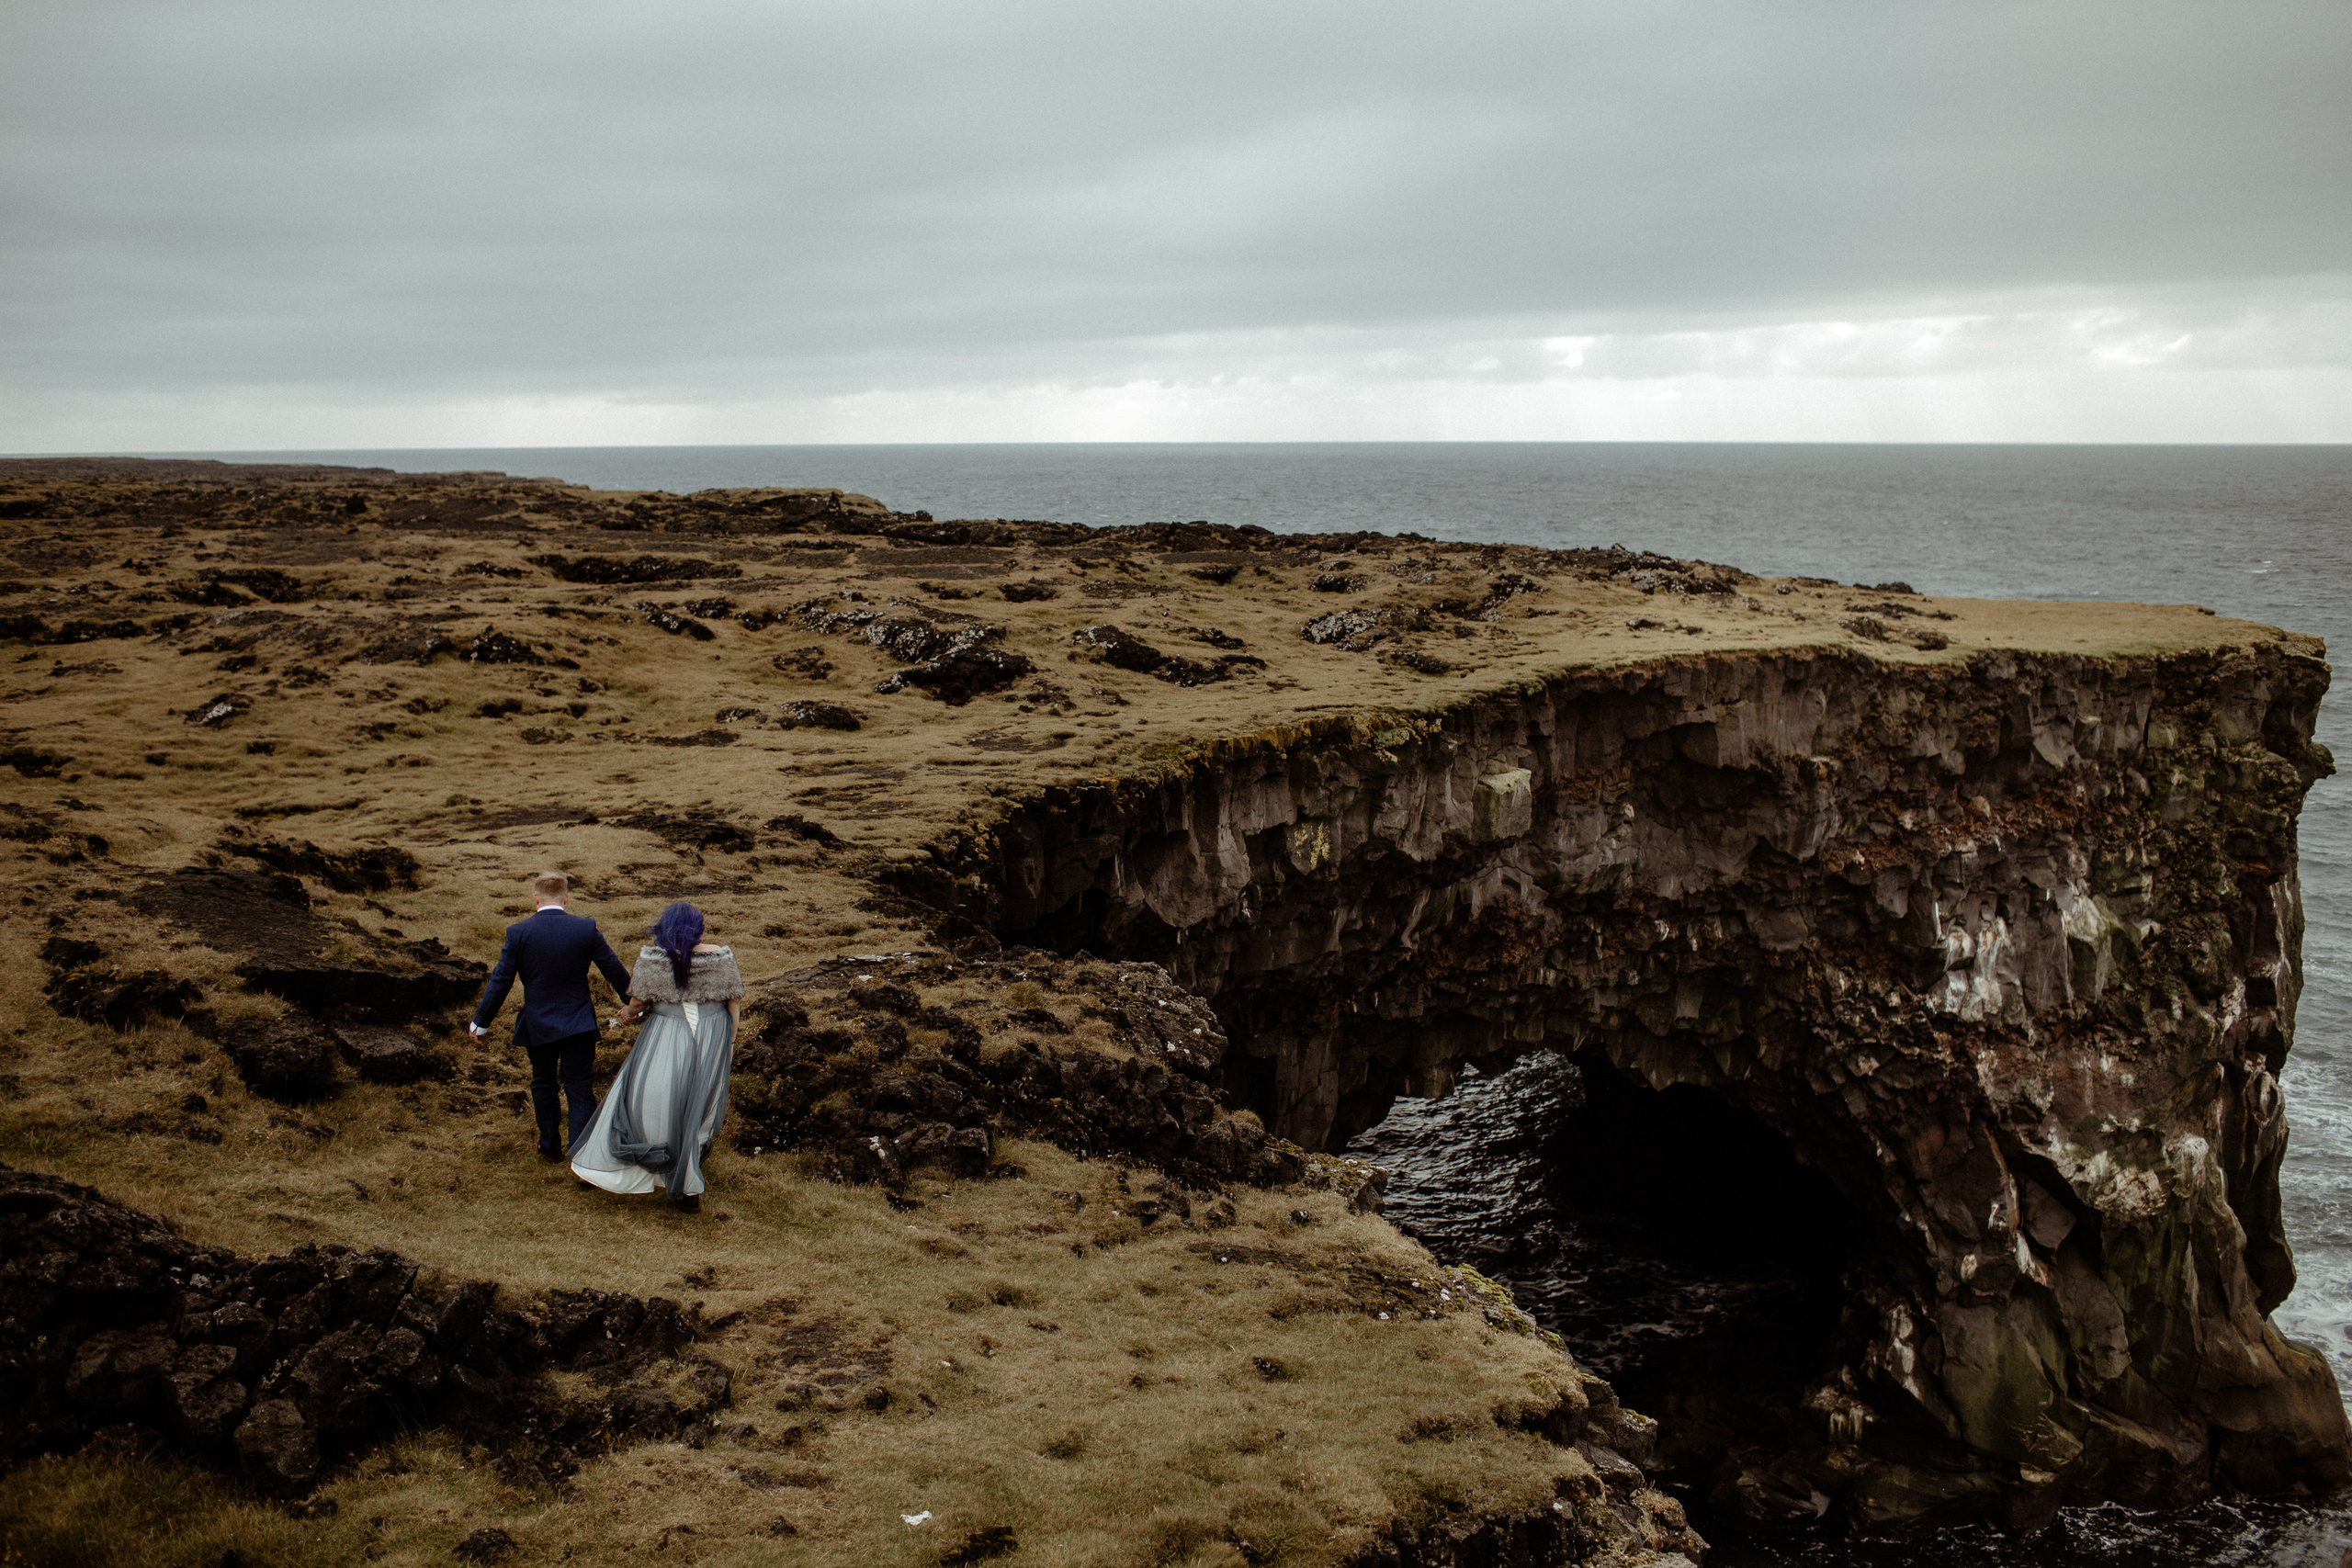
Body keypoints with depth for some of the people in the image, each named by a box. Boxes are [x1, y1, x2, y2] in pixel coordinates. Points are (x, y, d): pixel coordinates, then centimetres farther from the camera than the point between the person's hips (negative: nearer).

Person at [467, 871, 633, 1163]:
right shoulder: (586, 929, -9)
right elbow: (615, 971, -2)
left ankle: (550, 1147, 35)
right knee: (581, 1091, 6)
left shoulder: (518, 933, -10)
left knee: (543, 1085, 21)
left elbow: (500, 982, -6)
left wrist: (481, 1022, 5)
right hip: (578, 1026, 0)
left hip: (538, 1026, 1)